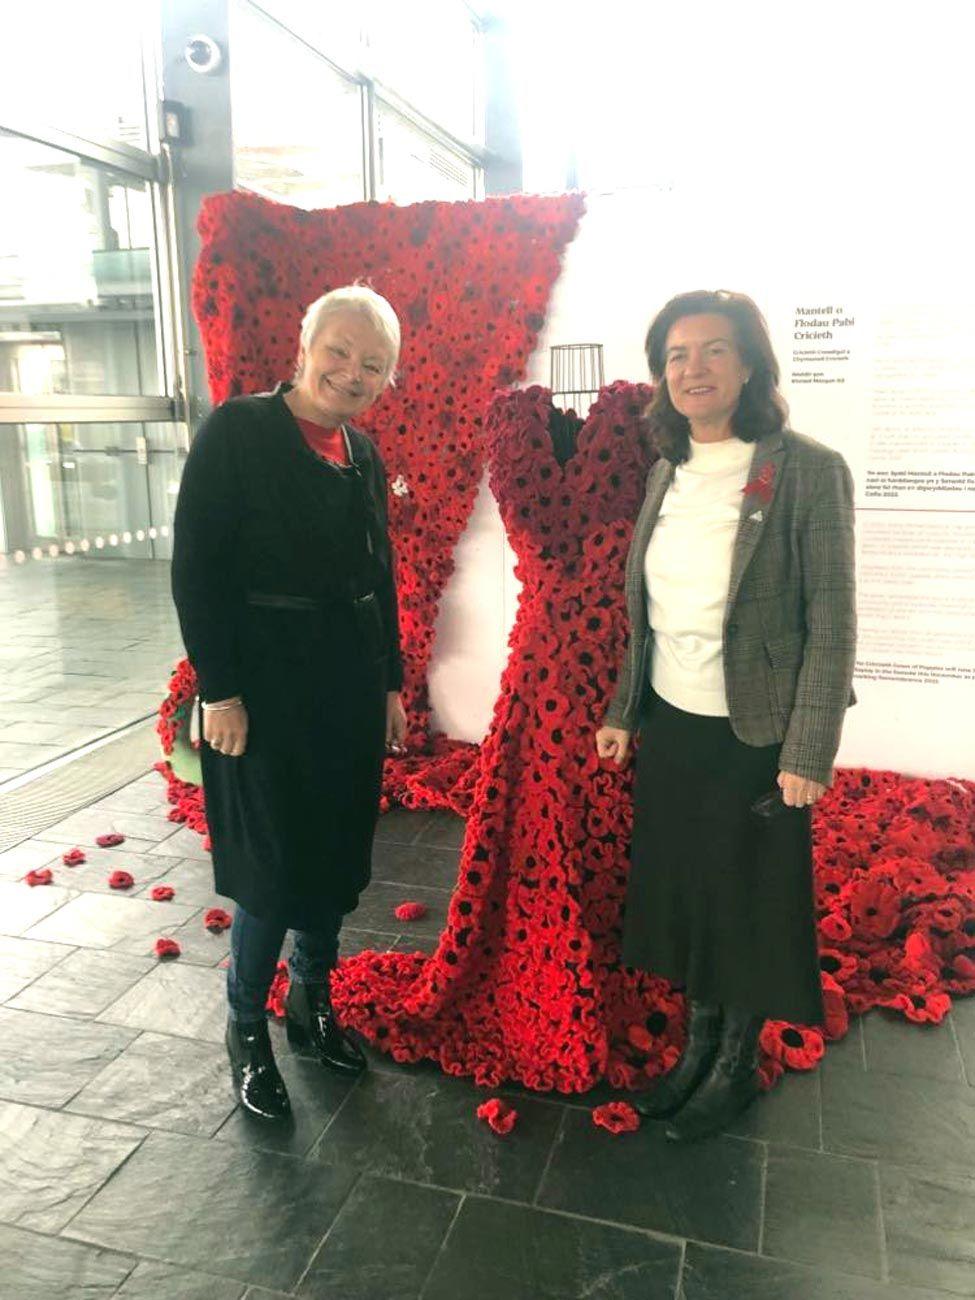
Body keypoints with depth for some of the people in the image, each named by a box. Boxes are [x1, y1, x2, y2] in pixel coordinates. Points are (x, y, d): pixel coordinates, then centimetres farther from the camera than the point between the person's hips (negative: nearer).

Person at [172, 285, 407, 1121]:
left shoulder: (364, 455, 9)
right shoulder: (236, 432, -10)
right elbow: (195, 571, -13)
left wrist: (392, 683, 13)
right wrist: (219, 690, -16)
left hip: (352, 683, 6)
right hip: (267, 683, -6)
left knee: (337, 856, 15)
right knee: (272, 863, 3)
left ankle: (313, 1002, 36)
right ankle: (247, 1027, 27)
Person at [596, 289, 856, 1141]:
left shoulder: (806, 471, -13)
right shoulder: (668, 474, 5)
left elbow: (832, 624, -13)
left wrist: (807, 755, -15)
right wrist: (624, 712, 10)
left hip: (753, 736, -5)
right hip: (669, 728, 6)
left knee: (746, 903, 11)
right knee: (682, 892, 16)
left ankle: (737, 1067, 33)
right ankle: (696, 1050, 37)